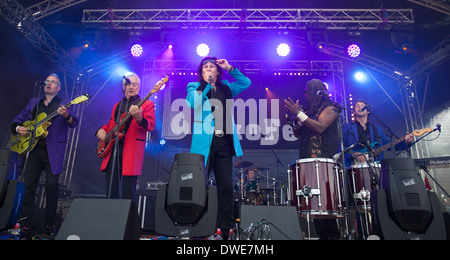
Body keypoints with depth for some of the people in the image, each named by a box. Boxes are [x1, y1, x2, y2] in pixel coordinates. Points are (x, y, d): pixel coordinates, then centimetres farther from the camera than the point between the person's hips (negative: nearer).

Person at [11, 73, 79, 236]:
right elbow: (18, 119, 22)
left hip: (53, 151, -4)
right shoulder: (33, 103, 17)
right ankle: (25, 220, 14)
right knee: (29, 183, 3)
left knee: (52, 185, -4)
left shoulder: (63, 104, 3)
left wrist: (66, 116, -32)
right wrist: (18, 128, -1)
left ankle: (50, 224, 6)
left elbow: (74, 123, -11)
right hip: (34, 148, 4)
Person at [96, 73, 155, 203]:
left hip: (130, 152, -5)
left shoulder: (147, 104, 4)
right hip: (112, 149, 6)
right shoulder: (117, 105, 23)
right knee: (111, 192, 9)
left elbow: (150, 125, -10)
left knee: (127, 194, -4)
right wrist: (101, 130, 9)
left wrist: (139, 118, -31)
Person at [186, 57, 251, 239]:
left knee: (226, 185, 5)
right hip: (204, 142, -3)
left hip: (224, 142, 3)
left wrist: (230, 68, 13)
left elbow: (246, 83, 20)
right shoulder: (195, 87, 10)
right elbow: (191, 103, -9)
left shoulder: (226, 88, 18)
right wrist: (207, 84, -5)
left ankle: (226, 227, 16)